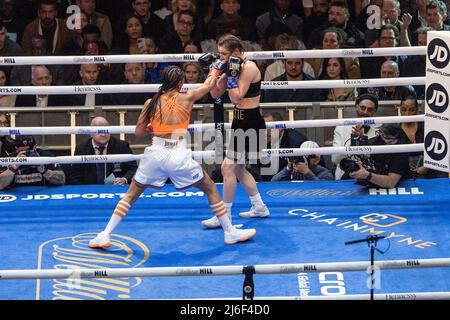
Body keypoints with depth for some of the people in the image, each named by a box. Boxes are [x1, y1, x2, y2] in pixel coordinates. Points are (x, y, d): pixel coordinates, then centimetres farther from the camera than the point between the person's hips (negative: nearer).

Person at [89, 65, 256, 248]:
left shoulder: (151, 103, 2)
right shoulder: (187, 98, 0)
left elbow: (139, 133, 6)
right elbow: (210, 84, 19)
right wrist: (214, 71, 39)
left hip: (155, 154, 2)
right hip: (179, 156, -2)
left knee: (131, 195, 17)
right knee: (211, 189, 18)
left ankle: (104, 236, 12)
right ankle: (230, 233, 24)